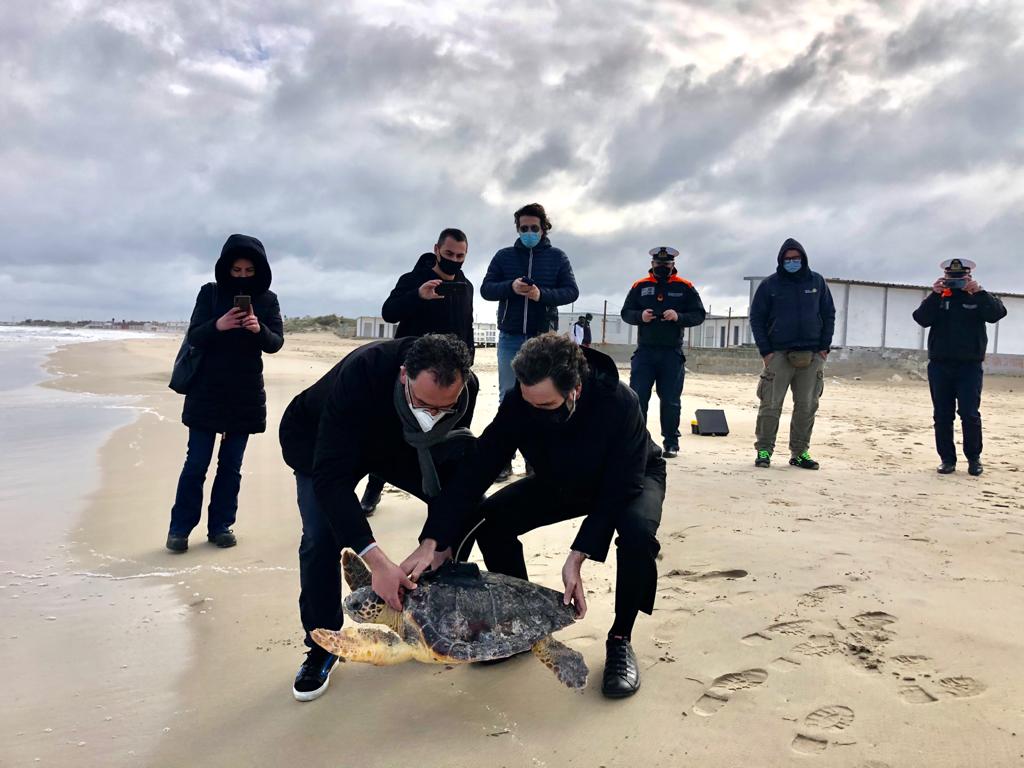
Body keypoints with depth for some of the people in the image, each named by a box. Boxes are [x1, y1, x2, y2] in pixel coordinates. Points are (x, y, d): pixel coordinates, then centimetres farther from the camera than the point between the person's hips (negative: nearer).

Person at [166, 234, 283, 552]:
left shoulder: (267, 299, 0)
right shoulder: (210, 293, -2)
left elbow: (276, 343, -9)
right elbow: (194, 337, -9)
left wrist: (259, 329, -30)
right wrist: (218, 326, -30)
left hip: (246, 394, 1)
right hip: (207, 391, -1)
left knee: (231, 464, 8)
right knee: (196, 463, 1)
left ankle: (221, 525, 18)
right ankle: (180, 527, 12)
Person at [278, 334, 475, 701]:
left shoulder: (455, 394, -29)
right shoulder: (361, 373, -43)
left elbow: (452, 475, -23)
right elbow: (330, 477, -44)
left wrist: (430, 544, -37)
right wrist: (377, 560, -50)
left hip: (393, 439, 4)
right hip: (315, 440, -3)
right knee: (322, 535, -24)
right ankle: (321, 648, -3)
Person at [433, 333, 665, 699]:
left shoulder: (619, 403, -38)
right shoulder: (520, 401, -28)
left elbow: (619, 490, -33)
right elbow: (477, 470, -28)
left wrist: (578, 556, -39)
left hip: (631, 480, -3)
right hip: (562, 481, 4)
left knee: (638, 532, -37)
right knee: (489, 518, -17)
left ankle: (620, 640, -11)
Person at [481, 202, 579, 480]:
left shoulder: (557, 257, 6)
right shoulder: (504, 256, 8)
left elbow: (571, 291, -2)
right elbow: (486, 289, 2)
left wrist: (542, 294, -19)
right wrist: (510, 286, -18)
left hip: (543, 338, -1)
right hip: (510, 338, 1)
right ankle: (504, 459, 7)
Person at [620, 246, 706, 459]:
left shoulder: (685, 287, 5)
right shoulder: (640, 286, 8)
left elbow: (699, 314, 2)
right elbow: (625, 312, 9)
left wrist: (679, 317, -16)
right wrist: (639, 316, -12)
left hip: (672, 353, -1)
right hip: (644, 352, 1)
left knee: (670, 401, 3)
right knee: (637, 398, -1)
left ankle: (671, 443, 13)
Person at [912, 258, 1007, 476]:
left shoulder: (979, 299, 7)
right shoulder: (936, 299, 9)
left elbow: (997, 313, -11)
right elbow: (922, 319, -7)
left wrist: (979, 292, -19)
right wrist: (934, 295, -16)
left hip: (970, 366, -1)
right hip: (939, 366, 2)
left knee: (970, 414, -6)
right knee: (942, 416, 4)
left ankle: (974, 458, 10)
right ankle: (947, 459, 13)